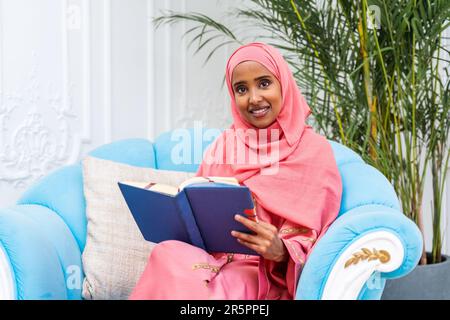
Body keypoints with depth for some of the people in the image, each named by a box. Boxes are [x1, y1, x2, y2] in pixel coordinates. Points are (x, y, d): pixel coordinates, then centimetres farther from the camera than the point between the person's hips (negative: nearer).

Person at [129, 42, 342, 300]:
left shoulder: (314, 149, 1)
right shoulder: (222, 146, 15)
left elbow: (309, 242, -3)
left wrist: (280, 251, -24)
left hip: (268, 276, -5)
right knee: (169, 254, -31)